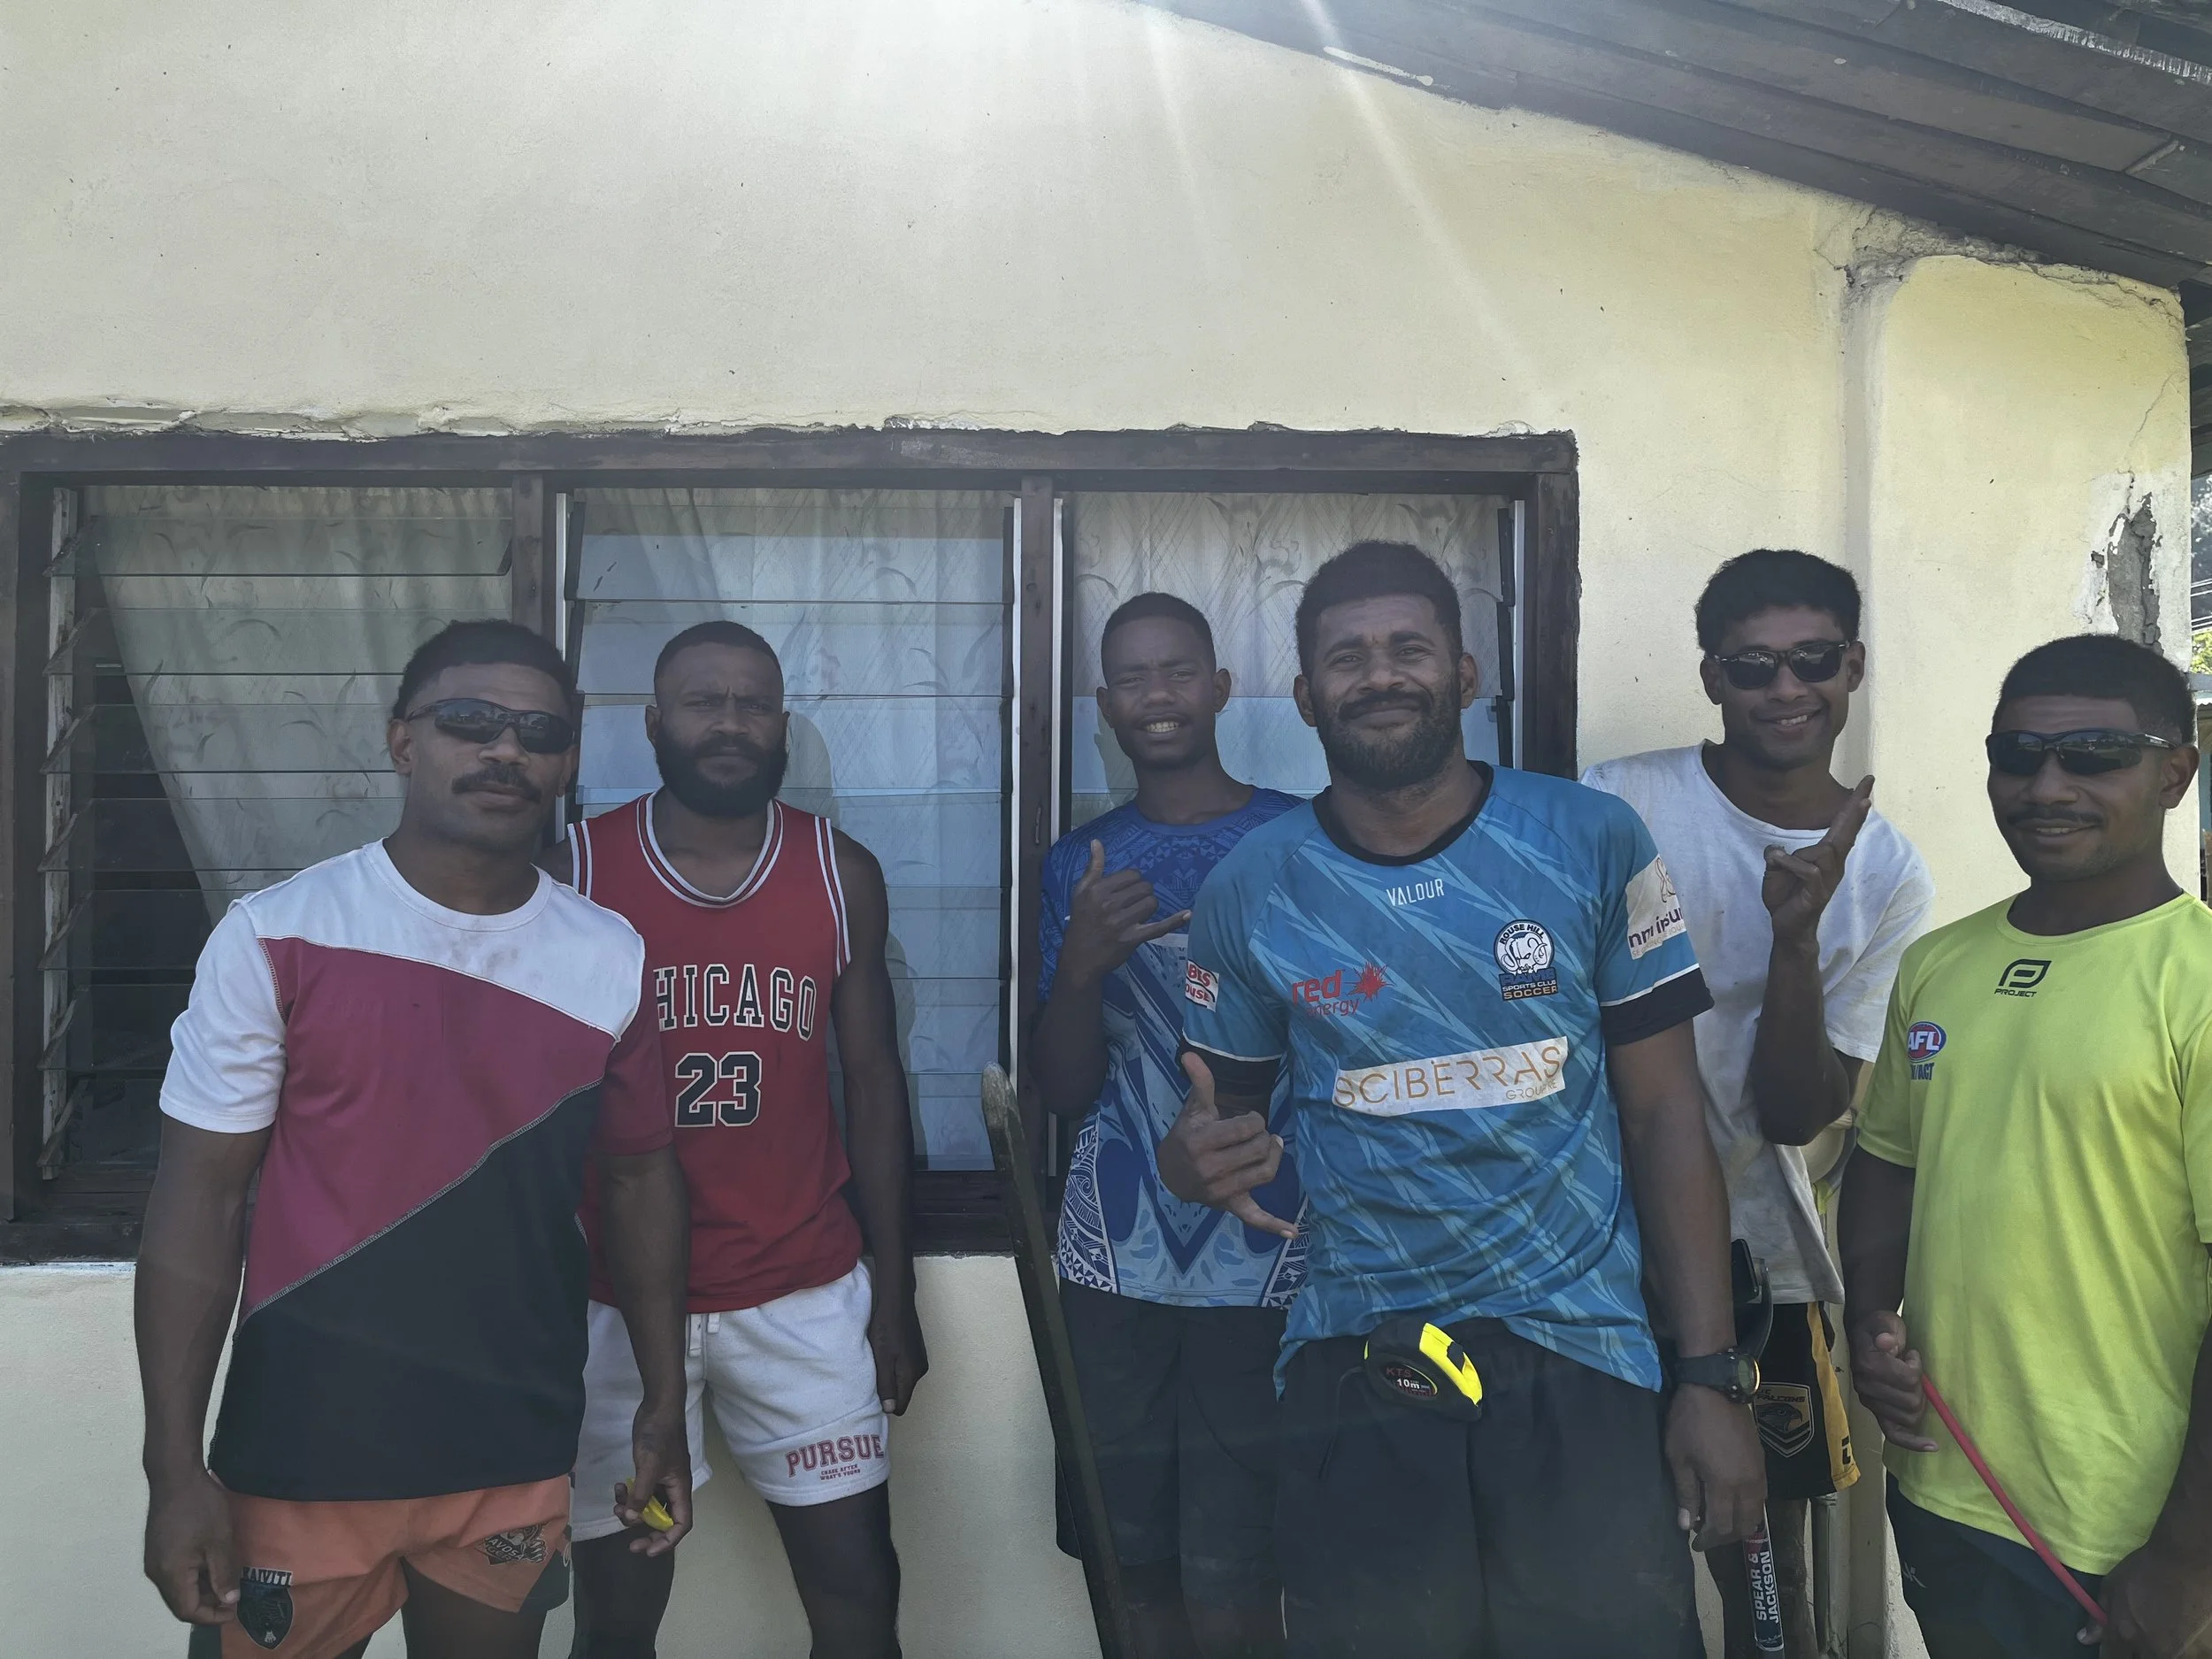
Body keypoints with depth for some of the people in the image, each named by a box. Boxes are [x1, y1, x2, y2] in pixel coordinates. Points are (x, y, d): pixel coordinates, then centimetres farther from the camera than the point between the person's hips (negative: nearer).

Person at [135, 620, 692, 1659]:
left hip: (516, 1462, 3)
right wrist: (175, 1467, -9)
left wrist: (663, 1408, 9)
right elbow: (198, 1199, -7)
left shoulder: (611, 961, -1)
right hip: (301, 1457, -2)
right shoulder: (276, 938, -9)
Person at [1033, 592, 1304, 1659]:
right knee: (1147, 1570, 11)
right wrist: (1080, 963, -11)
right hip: (1116, 1263, 3)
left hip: (1262, 1263, -3)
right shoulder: (1079, 863, 9)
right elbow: (1065, 1090, 5)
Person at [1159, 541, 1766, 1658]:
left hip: (1581, 1356, 0)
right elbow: (1220, 1115, 10)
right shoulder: (1250, 890, -1)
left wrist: (1713, 1376, -3)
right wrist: (1196, 1160, -15)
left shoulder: (1593, 844, -3)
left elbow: (1665, 1117, 0)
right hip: (1356, 1368, 1)